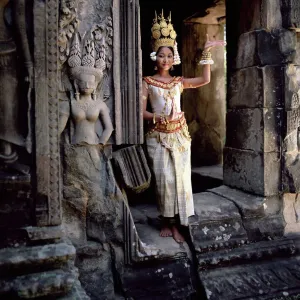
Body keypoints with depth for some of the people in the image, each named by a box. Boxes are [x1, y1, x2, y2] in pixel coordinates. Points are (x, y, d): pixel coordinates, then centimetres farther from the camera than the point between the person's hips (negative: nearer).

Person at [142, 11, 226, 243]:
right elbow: (141, 111, -4)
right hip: (158, 136, -2)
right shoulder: (148, 82, 2)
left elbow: (205, 79, -2)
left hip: (179, 135, 2)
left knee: (179, 178, 0)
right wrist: (161, 118, -20)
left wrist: (207, 52, 0)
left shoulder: (179, 82, 10)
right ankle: (166, 222, 12)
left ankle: (175, 224, 9)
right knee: (164, 179, -2)